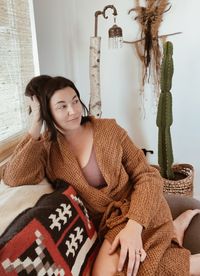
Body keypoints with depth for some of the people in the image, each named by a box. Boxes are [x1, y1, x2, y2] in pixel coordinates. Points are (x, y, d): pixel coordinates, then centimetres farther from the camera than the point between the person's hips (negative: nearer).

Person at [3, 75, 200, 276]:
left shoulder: (108, 129, -6)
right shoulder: (47, 147, -1)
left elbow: (148, 176, -9)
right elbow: (14, 178, -19)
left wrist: (134, 225, -24)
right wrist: (35, 126, -16)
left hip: (136, 210, -3)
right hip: (105, 223, 4)